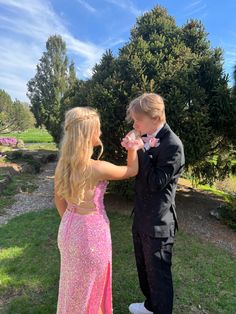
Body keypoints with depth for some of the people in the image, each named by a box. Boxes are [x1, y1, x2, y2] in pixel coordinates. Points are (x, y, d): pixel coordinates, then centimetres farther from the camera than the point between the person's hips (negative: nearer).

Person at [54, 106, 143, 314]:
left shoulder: (63, 164, -7)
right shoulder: (98, 168, -27)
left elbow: (59, 201, 5)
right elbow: (132, 171, -9)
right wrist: (134, 148, 3)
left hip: (69, 228, 7)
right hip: (91, 231, -6)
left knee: (74, 279, 30)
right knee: (91, 283, 21)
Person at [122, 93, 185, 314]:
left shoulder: (172, 145, -22)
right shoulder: (146, 139, 3)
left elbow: (155, 183, -23)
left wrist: (140, 151, -21)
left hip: (158, 223, -8)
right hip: (141, 218, 9)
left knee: (158, 274, 13)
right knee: (144, 268, 27)